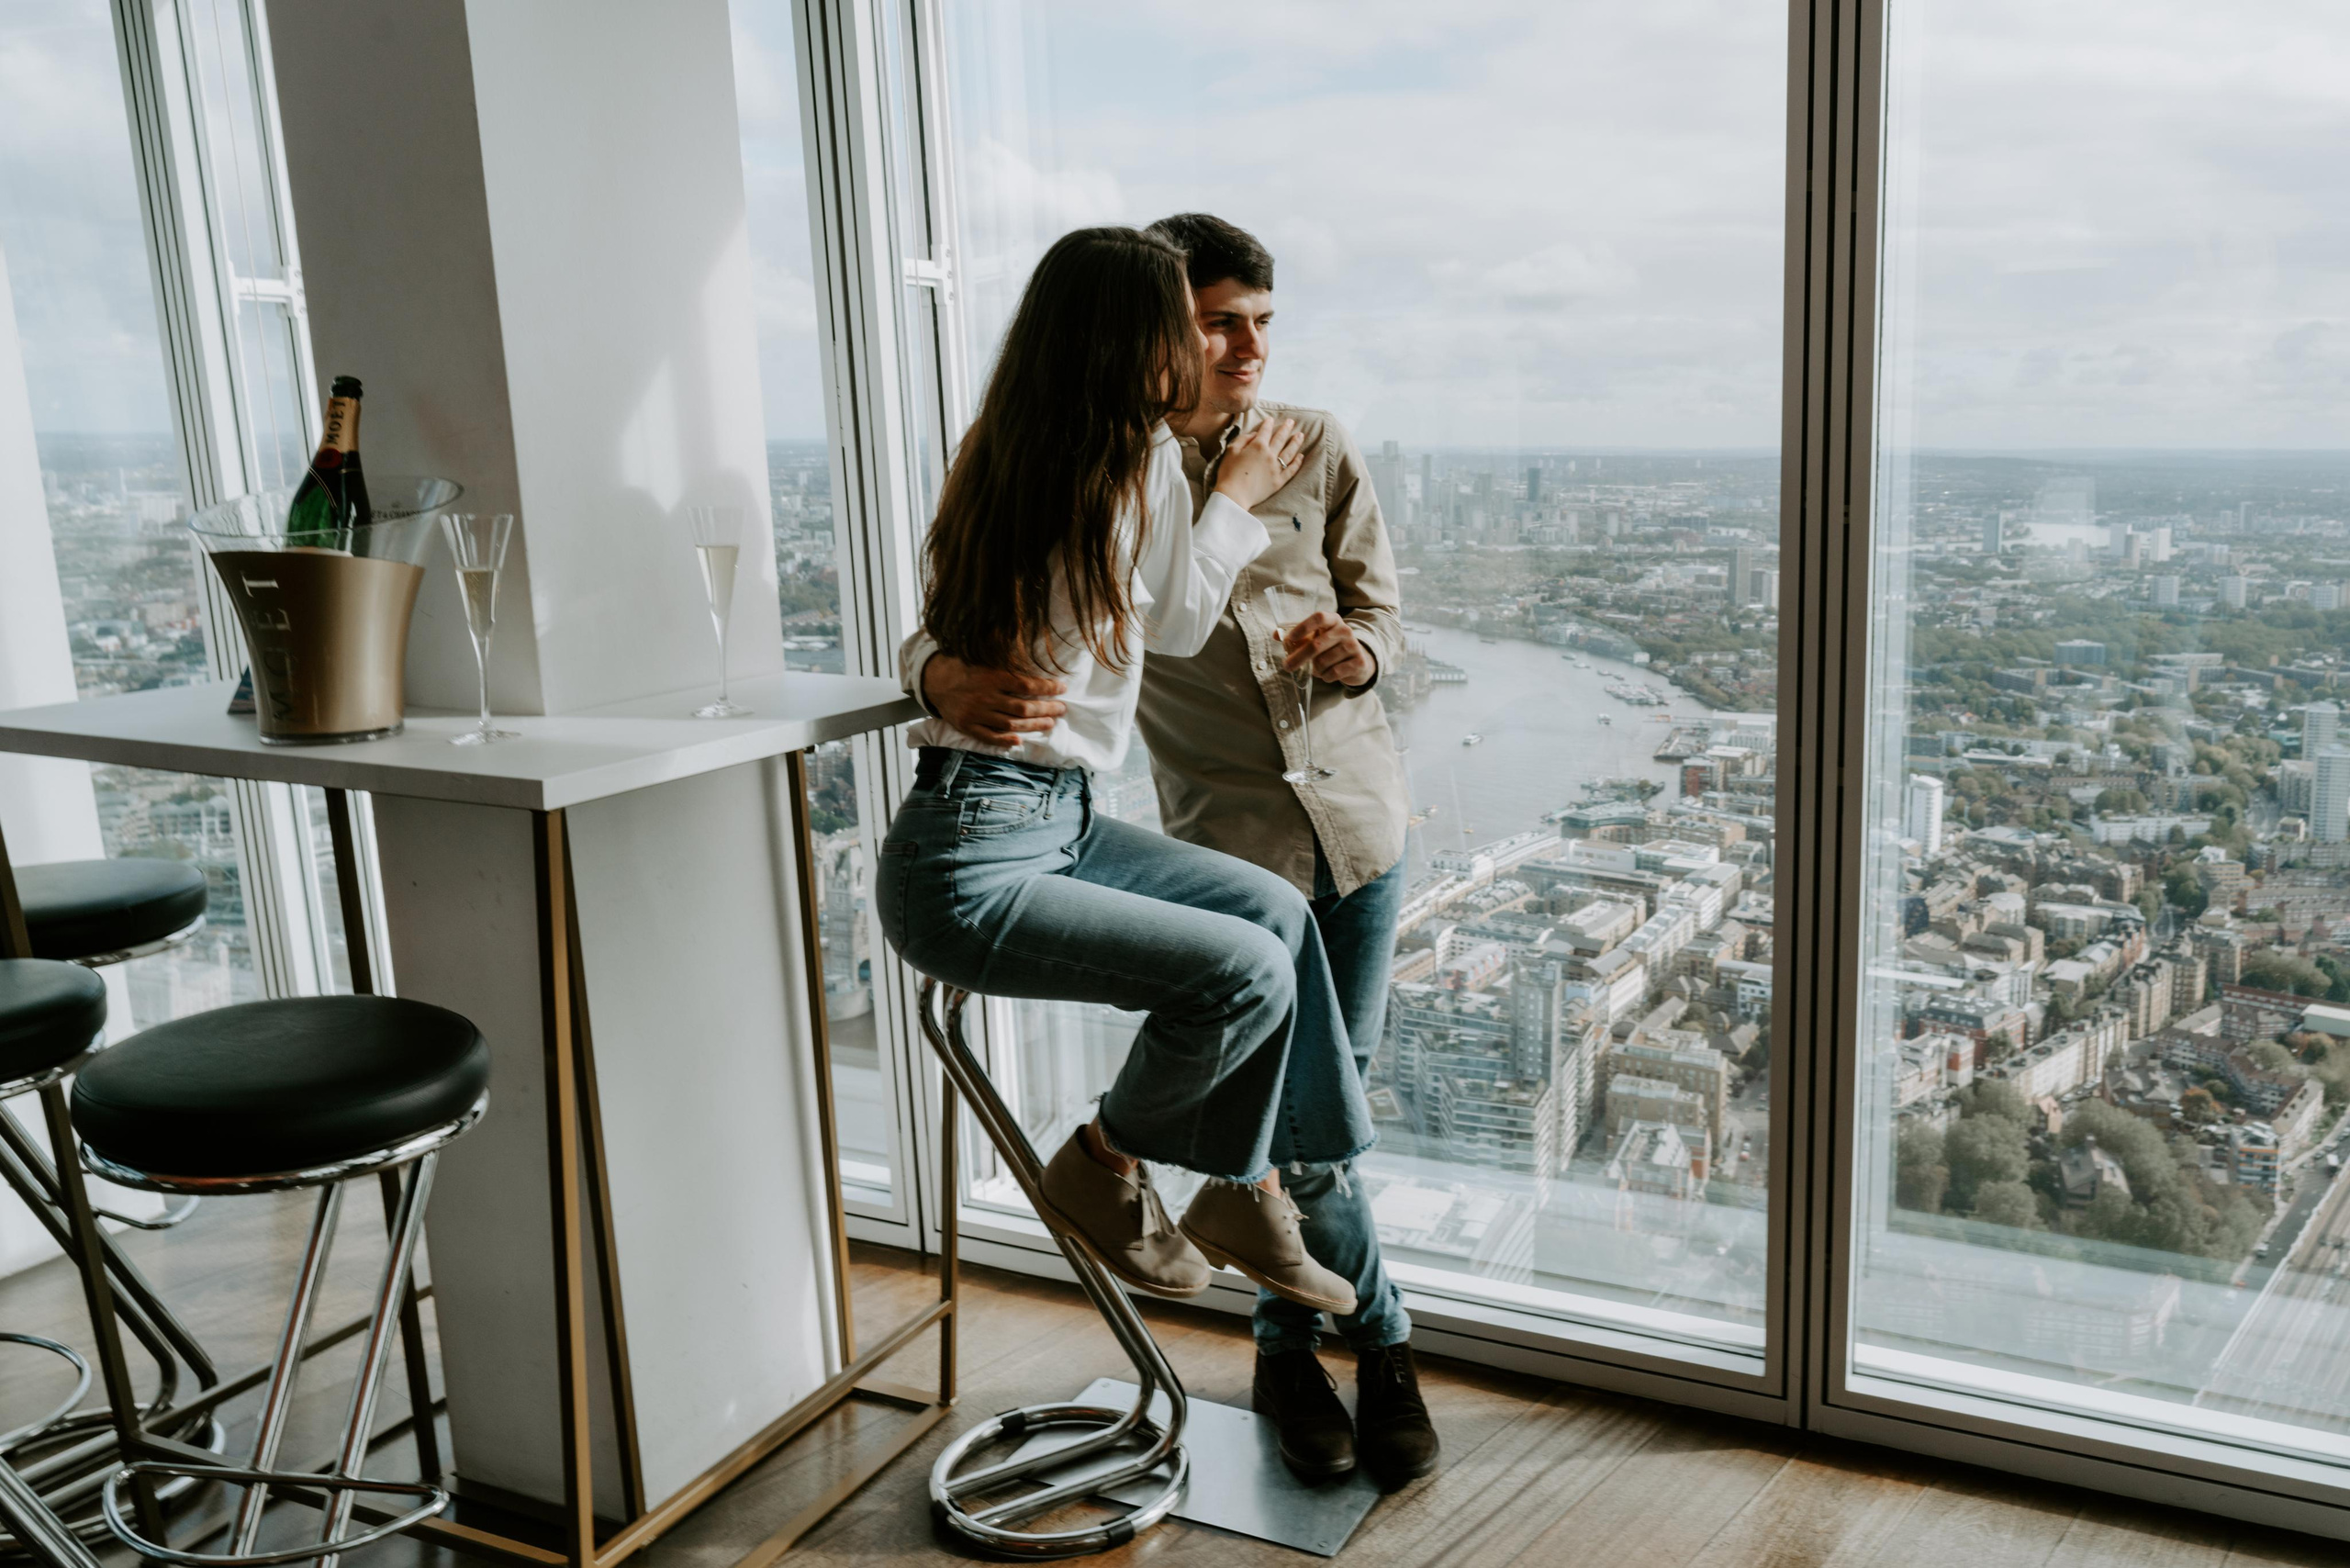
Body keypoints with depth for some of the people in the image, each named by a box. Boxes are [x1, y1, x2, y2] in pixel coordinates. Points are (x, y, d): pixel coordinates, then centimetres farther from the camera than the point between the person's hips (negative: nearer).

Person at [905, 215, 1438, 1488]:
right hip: (1231, 834, -3)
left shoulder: (1315, 449, 3)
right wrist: (950, 682, -32)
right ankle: (1383, 1349, 24)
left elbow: (1382, 610, 8)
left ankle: (1288, 1350, 31)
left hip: (1359, 811, 3)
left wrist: (1354, 648, -17)